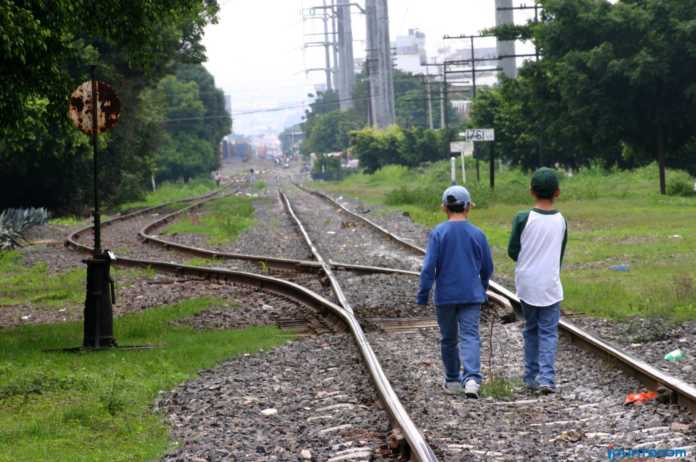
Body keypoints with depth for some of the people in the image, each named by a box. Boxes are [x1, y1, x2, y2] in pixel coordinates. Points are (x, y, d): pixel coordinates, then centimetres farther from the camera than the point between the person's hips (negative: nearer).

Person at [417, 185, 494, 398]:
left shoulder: (438, 233, -9)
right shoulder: (477, 234, -1)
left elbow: (429, 267, -10)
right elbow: (487, 267, 8)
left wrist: (423, 295, -2)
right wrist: (482, 288, 27)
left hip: (445, 295, 0)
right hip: (471, 295, 0)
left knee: (448, 339, 14)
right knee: (470, 336, -5)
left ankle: (452, 381, 25)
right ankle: (471, 379, -25)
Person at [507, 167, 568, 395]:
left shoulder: (523, 219, -10)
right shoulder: (561, 221, -1)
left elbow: (512, 251, -3)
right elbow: (560, 255, 8)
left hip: (527, 284, 0)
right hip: (551, 285, 0)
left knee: (531, 330, 15)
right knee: (548, 332, 2)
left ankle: (531, 377, 17)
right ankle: (546, 378, -12)